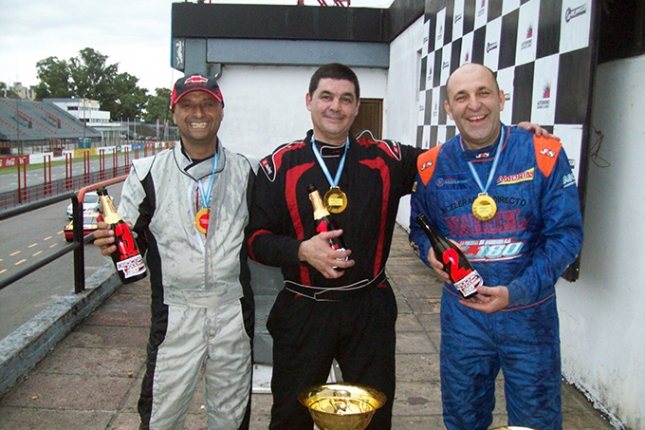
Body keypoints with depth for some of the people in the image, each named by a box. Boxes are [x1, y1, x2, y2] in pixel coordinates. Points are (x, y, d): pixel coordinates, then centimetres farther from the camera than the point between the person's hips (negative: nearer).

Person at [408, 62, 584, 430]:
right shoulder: (432, 166, -3)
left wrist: (516, 292, -22)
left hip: (529, 314, -2)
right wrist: (430, 251, -14)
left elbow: (566, 234, -11)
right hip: (462, 314, 2)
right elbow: (419, 226, 10)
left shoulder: (544, 155, -11)